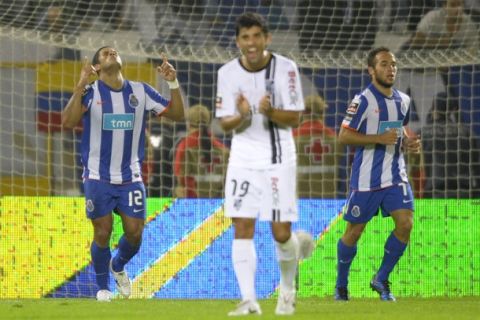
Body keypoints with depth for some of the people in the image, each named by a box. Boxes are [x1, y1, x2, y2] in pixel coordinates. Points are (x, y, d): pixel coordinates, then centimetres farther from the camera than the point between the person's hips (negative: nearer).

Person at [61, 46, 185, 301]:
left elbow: (177, 115, 3)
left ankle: (118, 266, 31)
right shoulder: (90, 92, -7)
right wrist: (80, 86, -34)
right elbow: (68, 121, -23)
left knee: (134, 233, -1)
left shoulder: (140, 92, 3)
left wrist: (173, 83, -12)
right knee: (102, 233, 0)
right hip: (98, 177, -3)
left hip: (131, 177, 3)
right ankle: (103, 287, 19)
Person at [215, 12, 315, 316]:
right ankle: (249, 300, -10)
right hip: (243, 159, 2)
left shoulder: (286, 68, -8)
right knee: (242, 228, -10)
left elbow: (294, 118, -7)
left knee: (281, 233, -1)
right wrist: (241, 117, -23)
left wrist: (270, 112, -27)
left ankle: (288, 288, 27)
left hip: (279, 159, -1)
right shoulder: (228, 73, -3)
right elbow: (224, 123, 0)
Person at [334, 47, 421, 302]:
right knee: (354, 231, 4)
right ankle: (341, 285, 24)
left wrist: (408, 143, 4)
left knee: (405, 224, -11)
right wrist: (379, 138, -22)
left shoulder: (402, 100, 9)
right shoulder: (363, 100, -12)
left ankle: (381, 279, 5)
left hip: (395, 176, 5)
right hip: (366, 178, -5)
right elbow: (343, 136, -14)